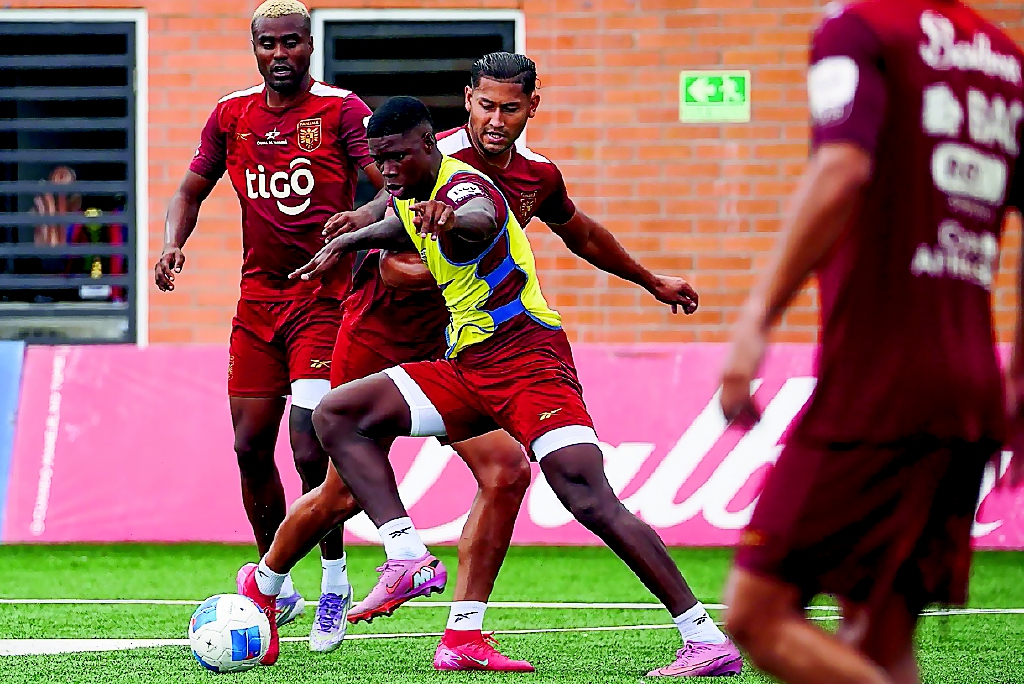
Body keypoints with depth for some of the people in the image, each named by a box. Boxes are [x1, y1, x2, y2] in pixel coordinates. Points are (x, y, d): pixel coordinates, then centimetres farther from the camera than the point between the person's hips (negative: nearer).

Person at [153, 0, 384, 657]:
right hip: (258, 297, 5)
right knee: (251, 446, 5)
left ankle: (335, 573, 4)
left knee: (309, 444, -16)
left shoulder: (341, 109, -7)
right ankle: (277, 588, 21)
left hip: (325, 296, -5)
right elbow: (192, 190, 18)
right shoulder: (233, 114, 8)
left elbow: (393, 181, -19)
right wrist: (174, 243, -1)